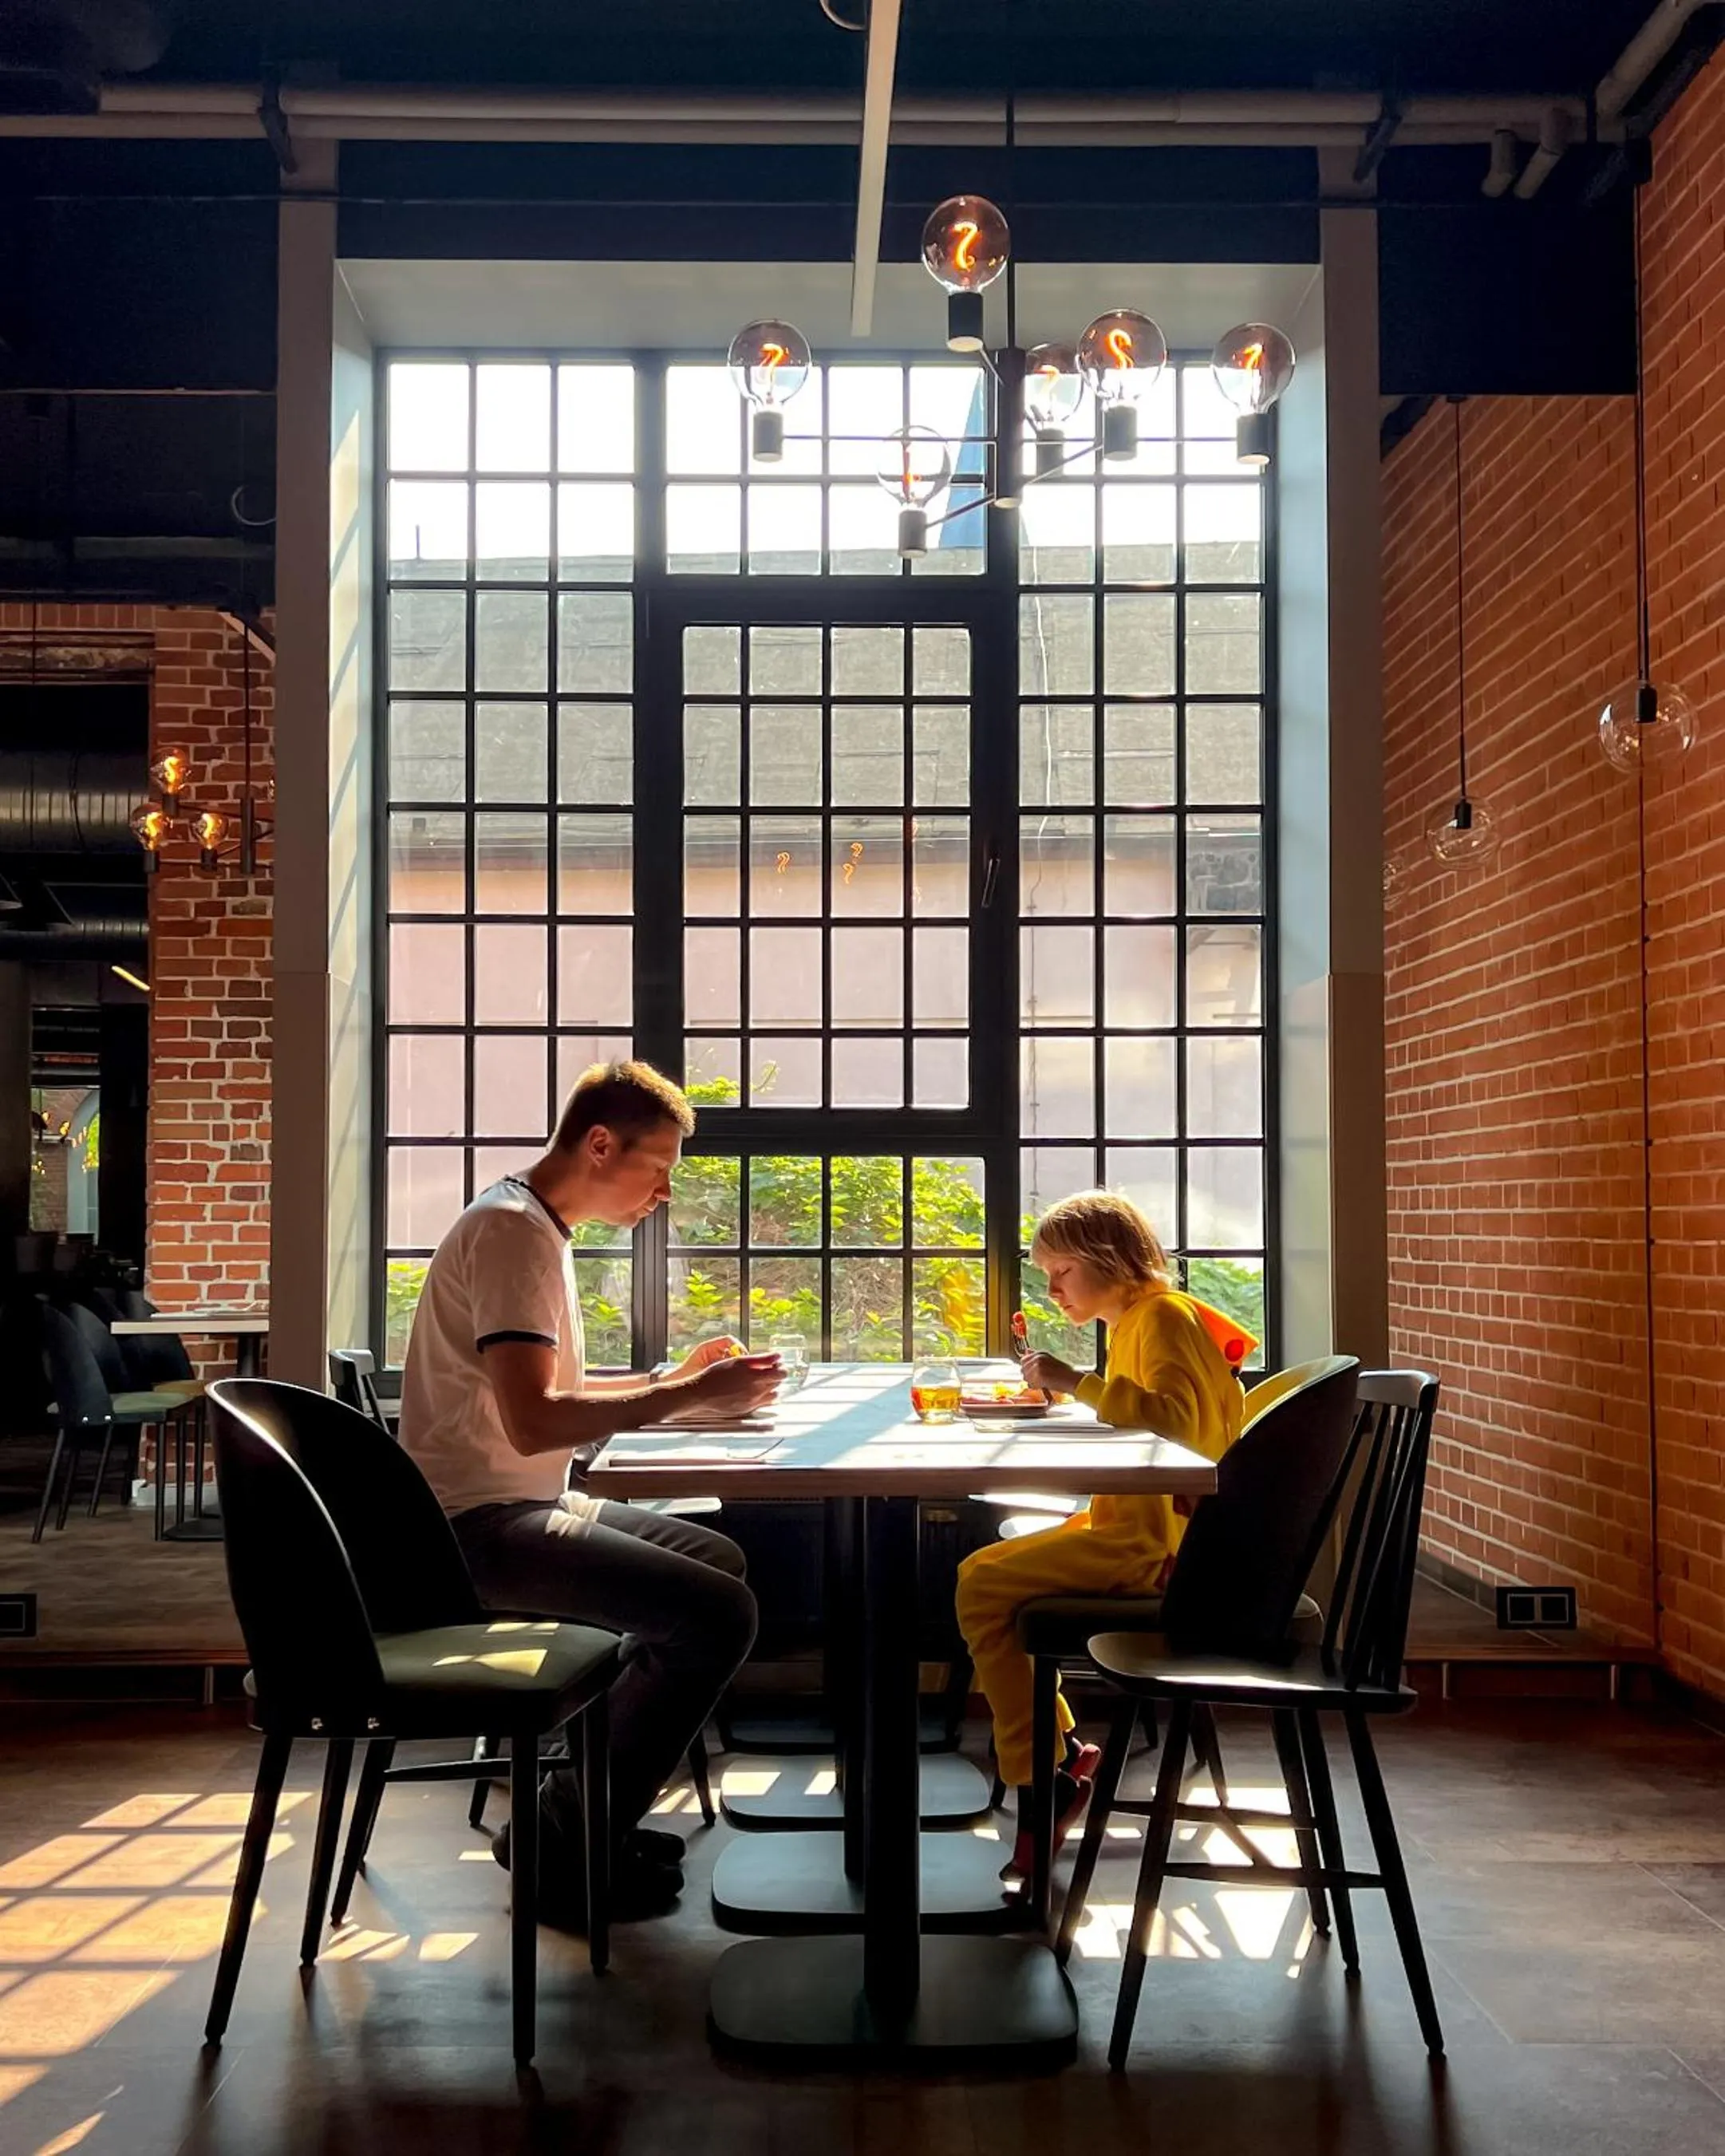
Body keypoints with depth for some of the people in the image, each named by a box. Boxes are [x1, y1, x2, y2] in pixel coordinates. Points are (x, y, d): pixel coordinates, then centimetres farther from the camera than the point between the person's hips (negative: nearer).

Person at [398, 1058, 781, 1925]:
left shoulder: (535, 1227, 15)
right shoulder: (512, 1229, -17)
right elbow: (532, 1421, -26)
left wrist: (672, 1381, 12)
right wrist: (688, 1397, -19)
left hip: (521, 1507, 11)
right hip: (480, 1524, -11)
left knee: (718, 1560, 19)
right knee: (719, 1611, -19)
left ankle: (586, 1810, 19)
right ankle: (569, 1847, -4)